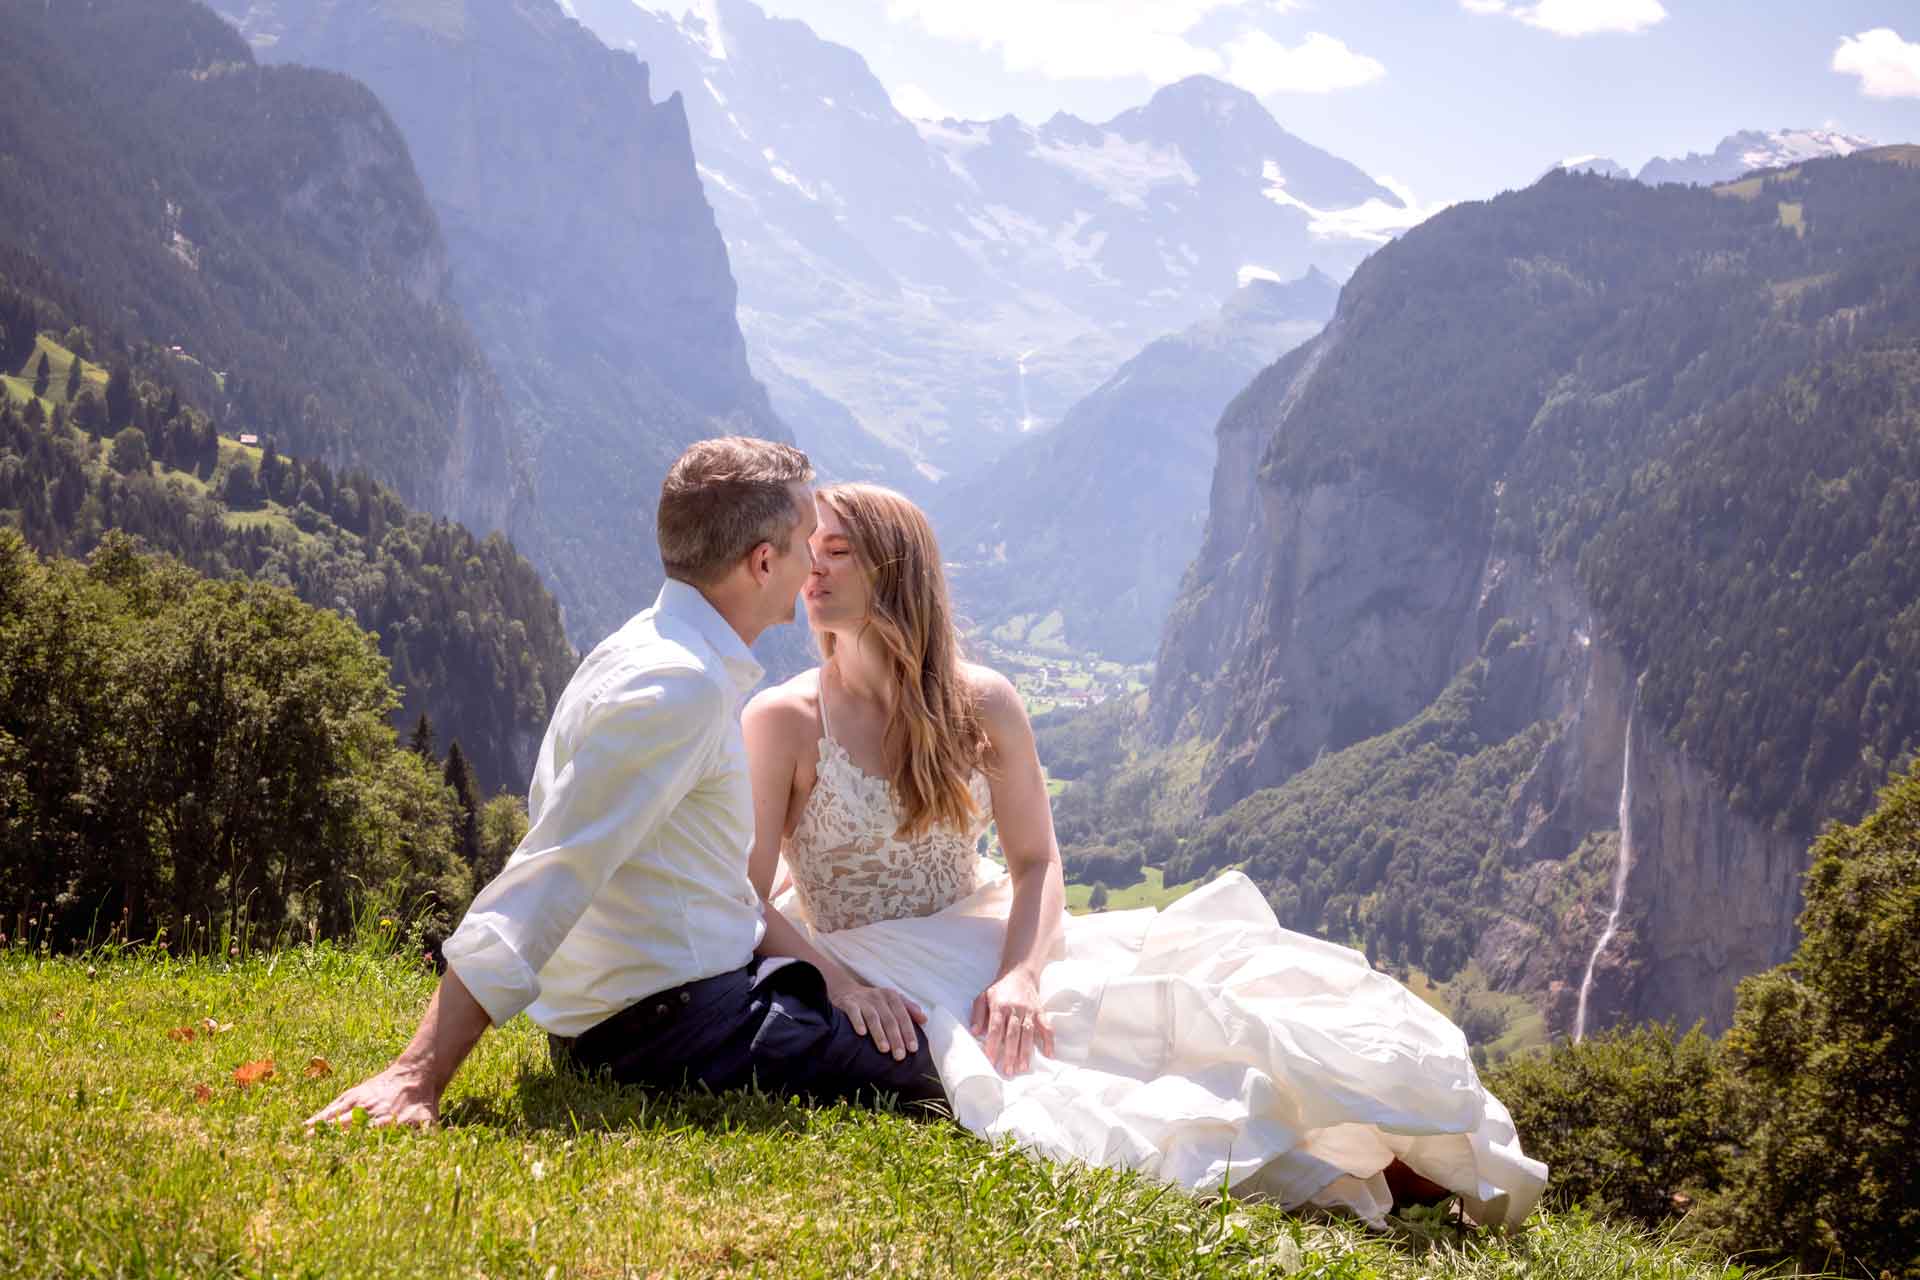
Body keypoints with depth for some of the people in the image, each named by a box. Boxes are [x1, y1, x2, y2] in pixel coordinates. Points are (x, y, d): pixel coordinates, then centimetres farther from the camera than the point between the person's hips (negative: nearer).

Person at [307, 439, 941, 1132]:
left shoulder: (661, 652, 12)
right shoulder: (681, 685, -20)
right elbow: (544, 883, -26)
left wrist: (827, 975, 12)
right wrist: (416, 1077, -30)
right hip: (667, 1020, -10)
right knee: (930, 1072, -13)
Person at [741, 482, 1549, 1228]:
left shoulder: (980, 704, 1)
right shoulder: (781, 721, -9)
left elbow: (1036, 861, 1)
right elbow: (748, 899, -13)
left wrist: (1018, 973, -18)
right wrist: (843, 988, -28)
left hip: (991, 942, 4)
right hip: (877, 971, -4)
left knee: (1217, 971, -17)